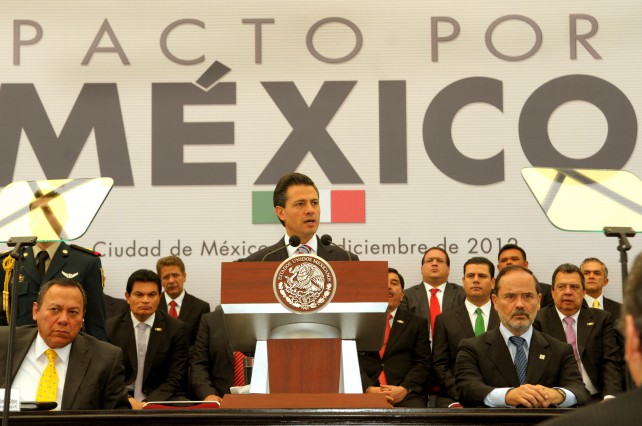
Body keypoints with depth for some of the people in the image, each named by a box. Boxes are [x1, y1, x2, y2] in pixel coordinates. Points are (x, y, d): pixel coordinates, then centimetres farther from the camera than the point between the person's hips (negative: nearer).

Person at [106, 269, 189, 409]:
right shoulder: (110, 328, 3)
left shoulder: (176, 329, 1)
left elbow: (176, 379, -2)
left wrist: (147, 404, -17)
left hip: (161, 399, 0)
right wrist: (127, 400, -16)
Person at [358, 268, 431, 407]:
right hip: (364, 392, 0)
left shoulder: (417, 323, 18)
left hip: (406, 395, 0)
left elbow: (423, 363, 9)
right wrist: (369, 389, -12)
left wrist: (404, 389, -10)